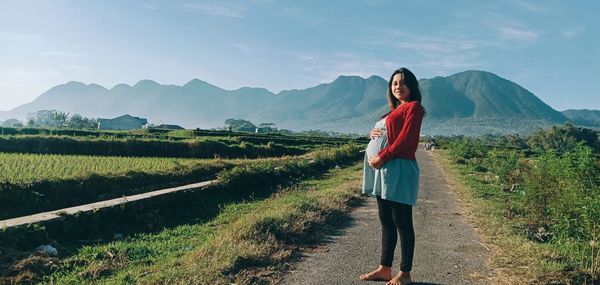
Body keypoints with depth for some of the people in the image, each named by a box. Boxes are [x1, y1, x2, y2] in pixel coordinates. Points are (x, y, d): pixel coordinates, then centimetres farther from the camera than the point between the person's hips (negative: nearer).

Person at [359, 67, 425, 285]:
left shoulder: (413, 107, -2)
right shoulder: (394, 110, 23)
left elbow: (405, 139, -13)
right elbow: (382, 133, 25)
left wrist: (382, 157, -15)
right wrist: (373, 133, 2)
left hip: (398, 169, -9)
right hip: (382, 169, 9)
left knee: (402, 222, -1)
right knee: (386, 222, 12)